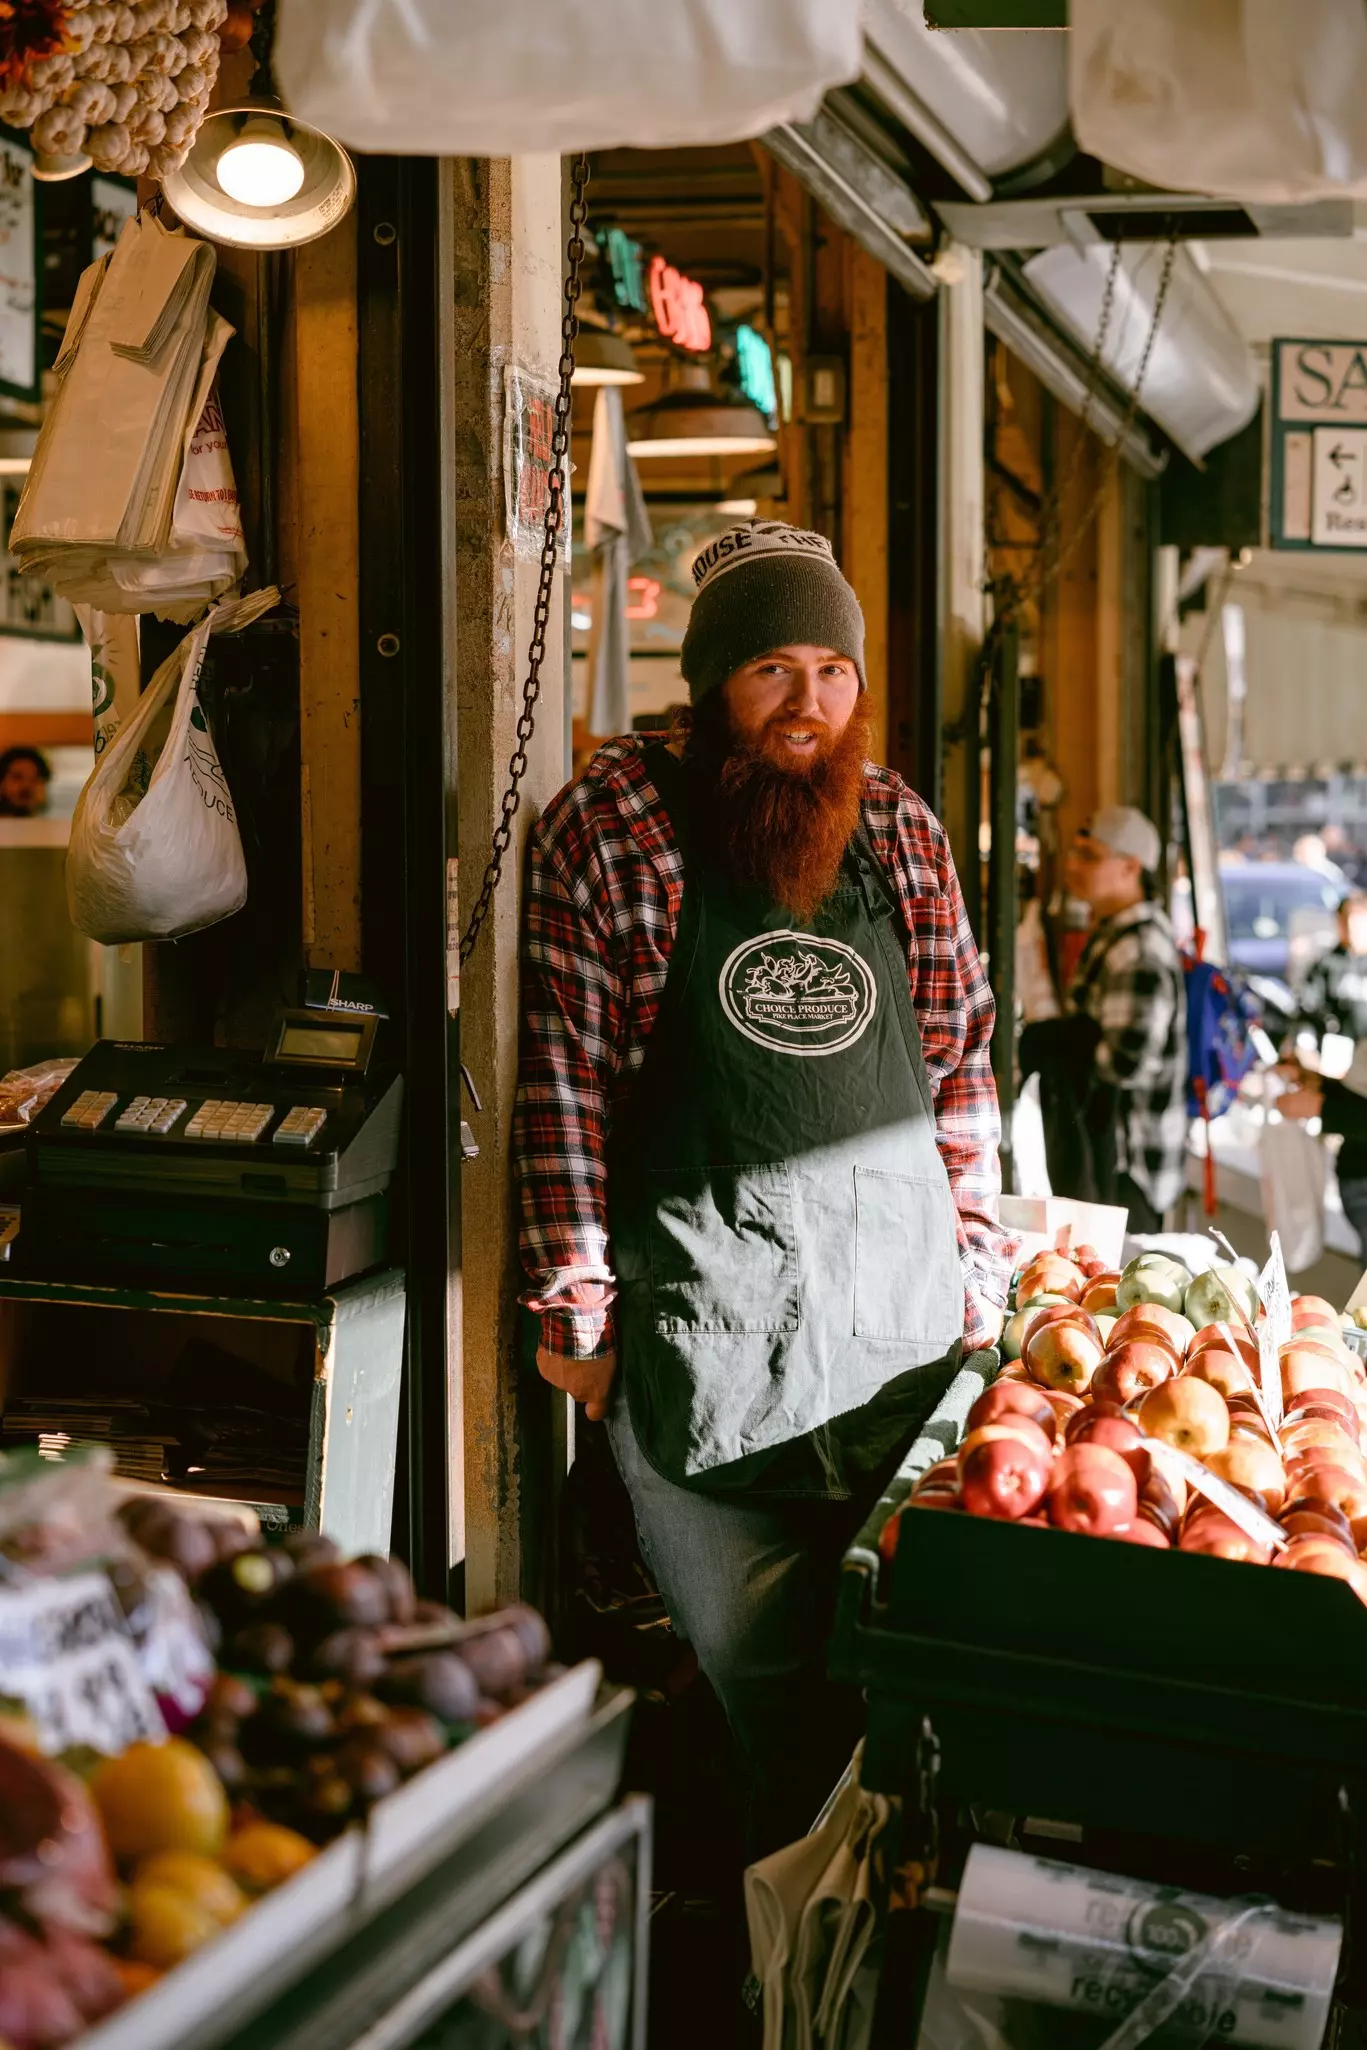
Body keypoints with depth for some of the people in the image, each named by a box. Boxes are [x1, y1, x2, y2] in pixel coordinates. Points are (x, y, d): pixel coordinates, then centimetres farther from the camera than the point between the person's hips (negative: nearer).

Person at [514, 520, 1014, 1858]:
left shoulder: (900, 828, 9)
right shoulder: (610, 824, -2)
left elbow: (961, 1058, 15)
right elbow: (565, 1076, -5)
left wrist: (979, 1260, 10)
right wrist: (574, 1305, -7)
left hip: (904, 1312, 4)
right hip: (699, 1326, -3)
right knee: (758, 1668, 4)